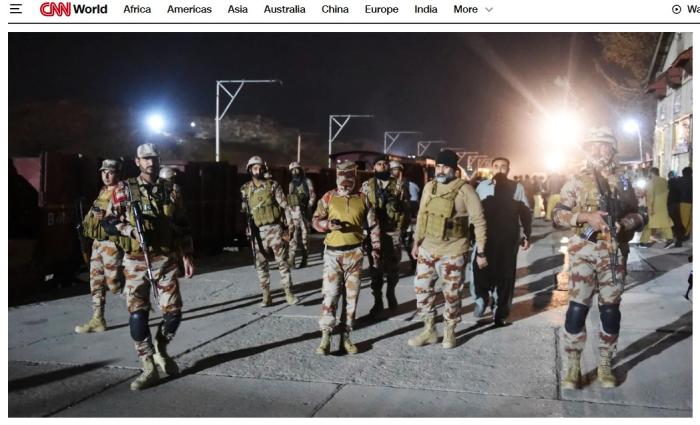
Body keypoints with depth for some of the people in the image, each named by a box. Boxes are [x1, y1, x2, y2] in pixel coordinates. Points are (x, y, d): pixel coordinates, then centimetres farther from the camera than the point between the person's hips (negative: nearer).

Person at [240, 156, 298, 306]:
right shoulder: (245, 189, 6)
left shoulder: (273, 185, -1)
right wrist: (247, 229, 2)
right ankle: (266, 295, 14)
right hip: (257, 231, 2)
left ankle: (288, 293, 4)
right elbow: (243, 210, 9)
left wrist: (290, 224, -9)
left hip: (274, 228, -2)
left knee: (282, 261, -1)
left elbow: (284, 205, -2)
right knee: (261, 264, 6)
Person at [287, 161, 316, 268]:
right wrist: (288, 210, 7)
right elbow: (289, 198, 18)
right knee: (293, 235, 0)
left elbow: (312, 196, -4)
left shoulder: (307, 181, 2)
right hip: (293, 211, 4)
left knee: (304, 235, -1)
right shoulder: (291, 184, 16)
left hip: (303, 211, -4)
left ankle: (304, 259, 4)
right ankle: (291, 259, 0)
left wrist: (308, 207, -16)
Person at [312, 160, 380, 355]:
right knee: (330, 295, -8)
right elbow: (315, 220, 5)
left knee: (351, 297, 6)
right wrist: (328, 224, -16)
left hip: (354, 254, 2)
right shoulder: (328, 197, 1)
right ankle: (325, 339, -3)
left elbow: (373, 226, 11)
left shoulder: (362, 199, 5)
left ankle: (345, 338, 16)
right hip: (332, 253, -2)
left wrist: (375, 248, 5)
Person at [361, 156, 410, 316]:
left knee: (392, 267, 11)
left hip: (393, 232, 0)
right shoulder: (366, 185, 3)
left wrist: (402, 227, -3)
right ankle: (378, 301, 13)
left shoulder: (398, 185, 4)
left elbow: (406, 208, 4)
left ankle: (391, 293, 34)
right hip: (373, 232, 0)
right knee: (375, 268, 3)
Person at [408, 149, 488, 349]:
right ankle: (429, 330, 25)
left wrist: (480, 252, -11)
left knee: (451, 294, 7)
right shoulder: (429, 187, 3)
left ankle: (449, 332, 27)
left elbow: (479, 221, -10)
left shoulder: (464, 189, -13)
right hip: (427, 249, 5)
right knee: (421, 289, 8)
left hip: (452, 252, -5)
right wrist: (416, 242, 13)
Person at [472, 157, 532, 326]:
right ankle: (481, 298, 19)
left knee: (505, 274, 5)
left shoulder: (516, 188, 3)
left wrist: (527, 235, 1)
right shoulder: (482, 186, 6)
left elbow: (525, 213, 7)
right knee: (480, 268, -11)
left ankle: (500, 313, 19)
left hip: (508, 238, 0)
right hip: (485, 236, 0)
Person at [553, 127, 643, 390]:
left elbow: (638, 216, 11)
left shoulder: (623, 182, 11)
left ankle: (605, 365, 22)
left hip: (614, 253, 3)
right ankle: (573, 366, 7)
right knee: (577, 308, -5)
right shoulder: (576, 181, 3)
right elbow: (557, 216, -4)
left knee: (611, 309, 7)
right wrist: (585, 216, -19)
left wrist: (622, 225, -11)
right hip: (583, 252, -2)